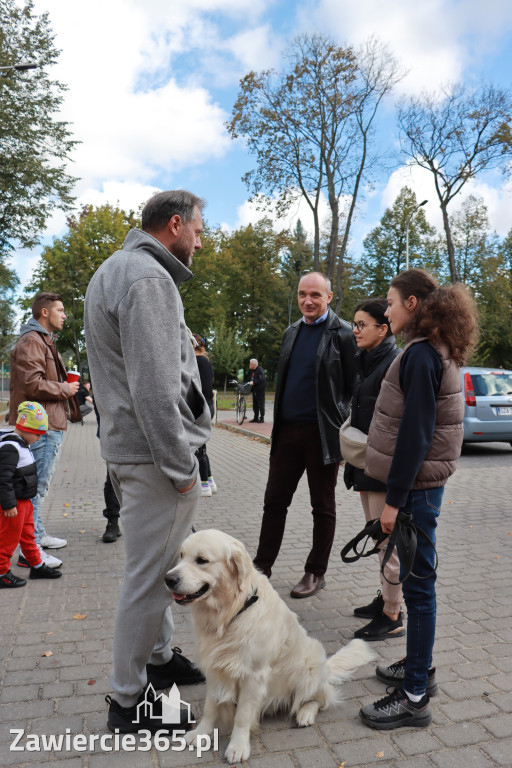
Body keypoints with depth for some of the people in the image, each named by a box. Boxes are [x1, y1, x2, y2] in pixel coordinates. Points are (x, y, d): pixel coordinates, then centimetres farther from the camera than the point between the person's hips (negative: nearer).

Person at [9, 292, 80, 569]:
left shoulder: (45, 340, 22)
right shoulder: (31, 341, -14)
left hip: (50, 424, 11)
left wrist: (66, 386, 9)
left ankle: (38, 535, 32)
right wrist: (65, 389, -12)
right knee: (35, 486, -7)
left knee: (38, 484, 19)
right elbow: (32, 384, -24)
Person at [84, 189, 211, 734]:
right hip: (153, 455, -11)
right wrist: (180, 466, -16)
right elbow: (155, 388, -25)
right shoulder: (148, 278, -17)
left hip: (126, 445, 11)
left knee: (157, 566, 22)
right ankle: (129, 701, 21)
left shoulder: (113, 269, 17)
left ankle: (159, 655, 40)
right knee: (149, 576, 3)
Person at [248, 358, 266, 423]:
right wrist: (250, 382, 6)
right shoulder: (252, 370, 14)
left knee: (261, 404, -3)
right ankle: (256, 418, 19)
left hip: (260, 390, -9)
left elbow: (261, 380, -24)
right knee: (255, 405, 12)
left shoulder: (260, 370, -14)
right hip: (254, 390, 9)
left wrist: (254, 382, -27)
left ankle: (262, 418, 4)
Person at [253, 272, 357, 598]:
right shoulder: (292, 332, 13)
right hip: (288, 431, 6)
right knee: (274, 501, 10)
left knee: (323, 507, 10)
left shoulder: (344, 334, -6)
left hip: (322, 433, -5)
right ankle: (262, 565, 24)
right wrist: (277, 424, 14)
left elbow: (354, 388, -7)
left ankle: (316, 573, 25)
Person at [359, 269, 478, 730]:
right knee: (417, 581, 18)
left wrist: (395, 498, -18)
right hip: (424, 483, 10)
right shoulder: (439, 352, 13)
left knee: (417, 584, 0)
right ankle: (419, 667, 34)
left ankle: (415, 697, 13)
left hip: (416, 486, -10)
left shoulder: (420, 354, -17)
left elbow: (415, 432, -21)